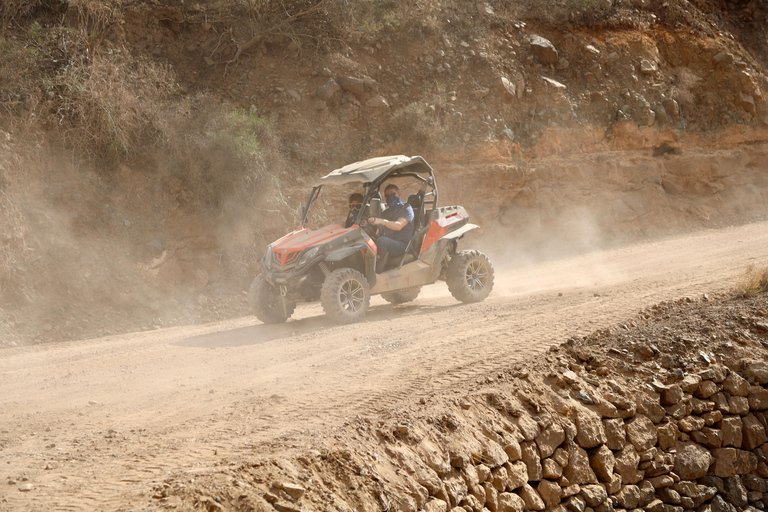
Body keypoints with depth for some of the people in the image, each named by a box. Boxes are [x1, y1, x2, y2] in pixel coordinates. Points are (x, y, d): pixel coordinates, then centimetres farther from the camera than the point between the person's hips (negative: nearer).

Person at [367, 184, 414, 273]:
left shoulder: (406, 209, 2)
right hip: (388, 244, 6)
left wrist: (381, 221, -33)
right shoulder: (386, 212, 24)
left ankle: (377, 274, -37)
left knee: (381, 240, -35)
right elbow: (381, 231, 19)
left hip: (403, 246, -6)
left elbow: (399, 226, -18)